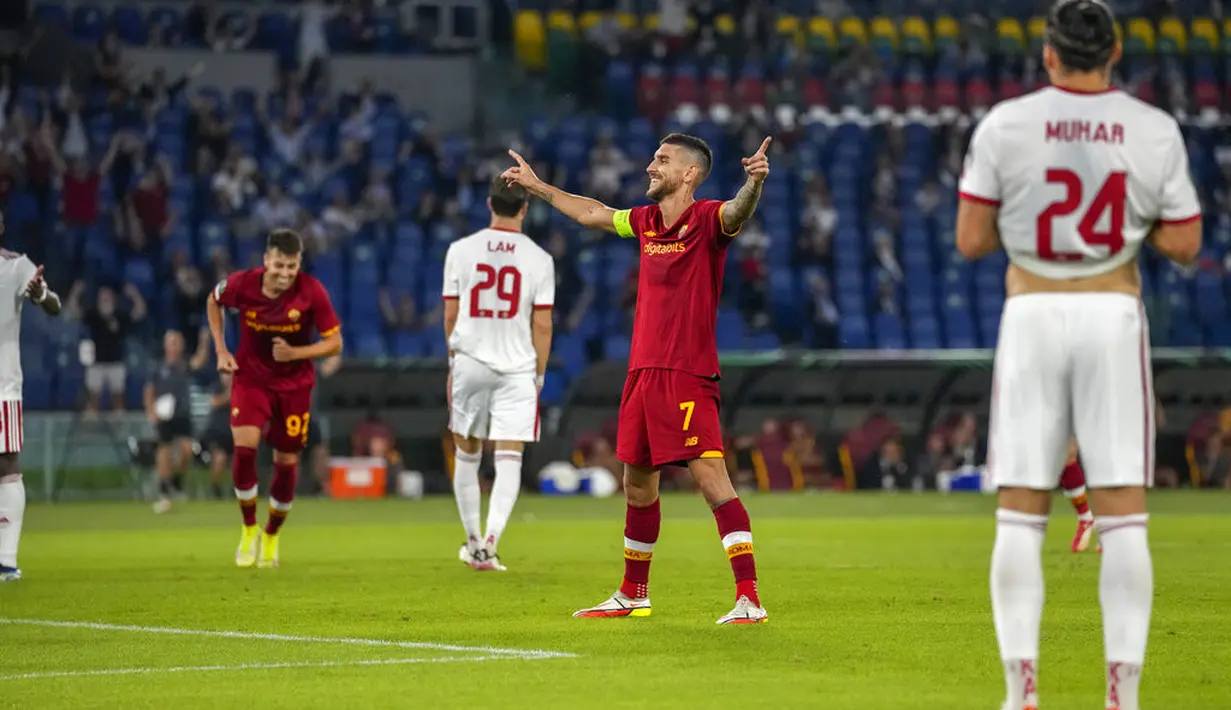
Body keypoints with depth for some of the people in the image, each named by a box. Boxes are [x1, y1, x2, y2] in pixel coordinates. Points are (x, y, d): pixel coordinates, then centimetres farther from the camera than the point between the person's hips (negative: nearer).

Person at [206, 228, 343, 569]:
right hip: (250, 377, 0)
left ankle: (272, 535, 31)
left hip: (294, 384, 0)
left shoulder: (311, 292, -20)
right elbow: (213, 301, 7)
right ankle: (249, 530, -2)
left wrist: (295, 353, -27)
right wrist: (221, 350, -1)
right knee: (244, 445, -21)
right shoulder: (242, 284, -17)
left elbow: (334, 343, -12)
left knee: (287, 463, 5)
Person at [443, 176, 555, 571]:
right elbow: (542, 325, -2)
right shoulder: (538, 259, -3)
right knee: (509, 459, -2)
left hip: (470, 362, 1)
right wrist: (538, 375, 8)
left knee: (467, 454, 15)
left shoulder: (461, 250, 0)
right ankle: (490, 542, -16)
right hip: (518, 368, -1)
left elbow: (450, 315, 5)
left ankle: (473, 541, 22)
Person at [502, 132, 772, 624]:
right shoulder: (646, 221, 12)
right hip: (642, 373, 8)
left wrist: (754, 183, -54)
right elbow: (592, 213, 30)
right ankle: (633, 595, 32)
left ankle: (750, 600, -18)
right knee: (637, 485, 17)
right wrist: (536, 186, 40)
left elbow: (736, 213, -32)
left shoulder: (706, 219, -10)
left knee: (712, 480, -16)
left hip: (687, 376, -8)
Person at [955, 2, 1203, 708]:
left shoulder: (1005, 126, -4)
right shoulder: (1155, 131, -2)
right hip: (1114, 318, 0)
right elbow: (1185, 246, 2)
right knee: (1124, 514, 1)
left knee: (1021, 513, 4)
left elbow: (970, 240, -3)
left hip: (1032, 320, 0)